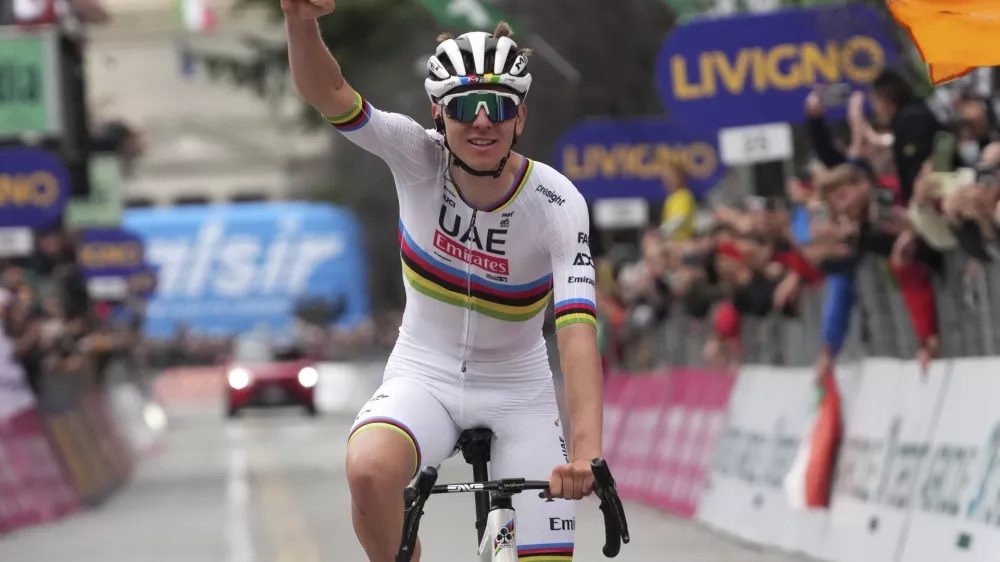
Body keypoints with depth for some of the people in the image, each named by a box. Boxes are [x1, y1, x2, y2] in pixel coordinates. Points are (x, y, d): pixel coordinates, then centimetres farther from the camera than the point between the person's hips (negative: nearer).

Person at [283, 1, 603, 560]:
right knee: (369, 470, -33)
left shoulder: (557, 203, -20)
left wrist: (586, 453, -44)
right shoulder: (420, 159, -15)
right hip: (424, 375, 0)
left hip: (518, 392, 0)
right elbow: (331, 94, -28)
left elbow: (577, 330, -30)